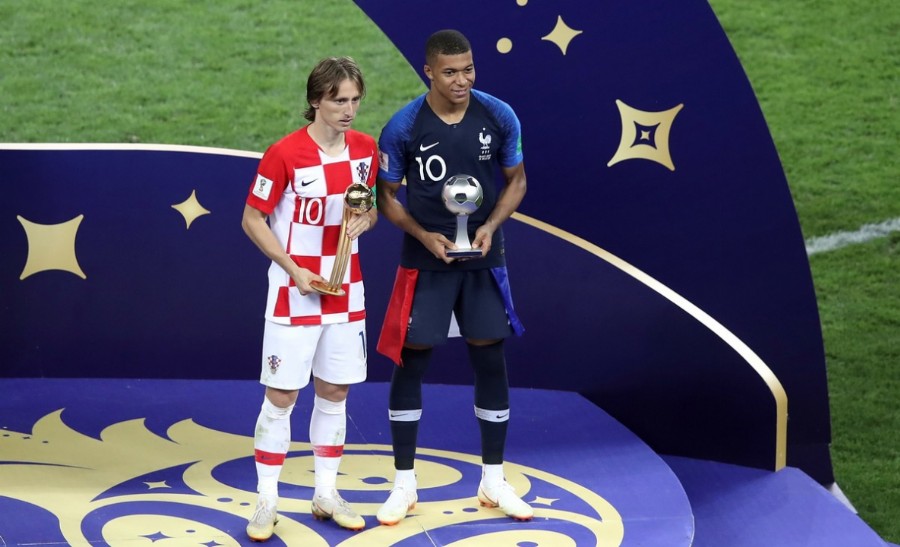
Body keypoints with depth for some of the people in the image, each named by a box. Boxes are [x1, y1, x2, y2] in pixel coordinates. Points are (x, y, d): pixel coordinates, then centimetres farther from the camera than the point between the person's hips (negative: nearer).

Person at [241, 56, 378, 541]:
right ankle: (266, 502, 7)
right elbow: (252, 219, -10)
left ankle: (326, 495, 23)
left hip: (346, 291, 5)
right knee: (280, 396, -1)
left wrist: (365, 219, -9)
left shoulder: (365, 148, 0)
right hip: (295, 292, -5)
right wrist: (294, 269, -16)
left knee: (334, 392, 11)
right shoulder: (285, 154, -16)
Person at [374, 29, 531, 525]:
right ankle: (404, 484, 12)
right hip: (425, 261, -2)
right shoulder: (403, 127, -14)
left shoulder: (499, 117, -8)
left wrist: (490, 226, -13)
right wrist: (425, 236, -18)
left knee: (490, 361, 7)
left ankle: (493, 481, 20)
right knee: (409, 362, 0)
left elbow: (516, 180, 3)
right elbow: (386, 195, -4)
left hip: (483, 260, 2)